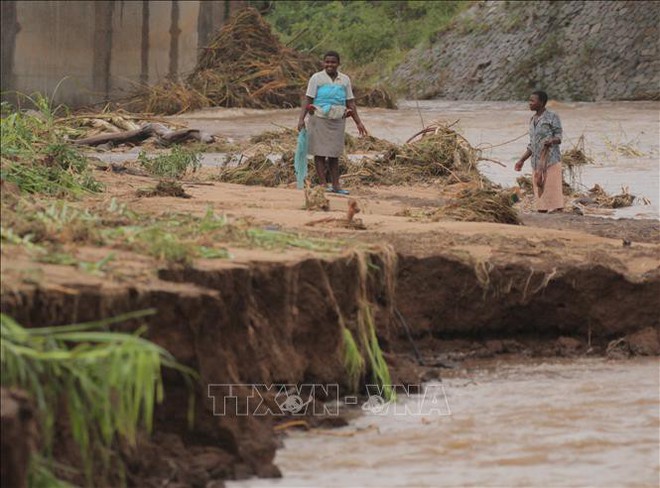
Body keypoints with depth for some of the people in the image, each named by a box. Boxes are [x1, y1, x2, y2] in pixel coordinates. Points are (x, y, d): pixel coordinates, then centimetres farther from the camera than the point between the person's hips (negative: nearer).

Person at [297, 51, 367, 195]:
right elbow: (307, 100, -5)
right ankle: (323, 184, -2)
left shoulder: (345, 80, 10)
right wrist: (301, 119, -15)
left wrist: (358, 122, 11)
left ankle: (335, 185, 8)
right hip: (319, 119, -3)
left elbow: (350, 102, 13)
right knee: (320, 152, -3)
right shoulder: (316, 78, -1)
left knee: (334, 154, 6)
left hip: (338, 120, 3)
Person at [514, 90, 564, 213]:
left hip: (551, 162, -7)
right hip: (538, 164, 7)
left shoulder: (552, 117, -6)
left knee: (553, 194, -9)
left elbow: (558, 138, -9)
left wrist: (551, 141, -31)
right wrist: (522, 160, 16)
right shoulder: (533, 120, 16)